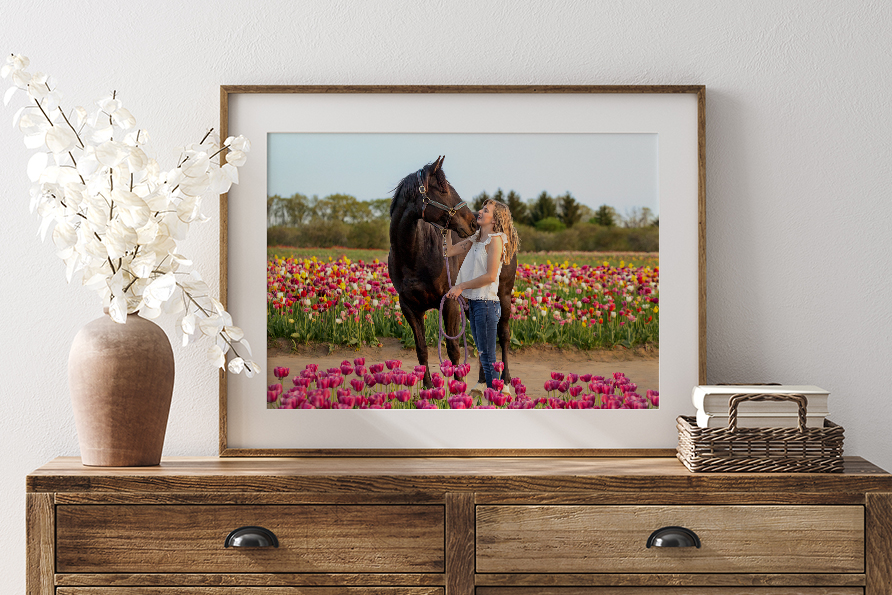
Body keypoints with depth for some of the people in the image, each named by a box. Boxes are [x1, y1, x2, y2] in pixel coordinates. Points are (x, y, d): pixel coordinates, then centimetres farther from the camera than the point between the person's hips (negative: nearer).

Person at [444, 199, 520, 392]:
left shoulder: (495, 240, -10)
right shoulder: (476, 239, 15)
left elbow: (490, 276, -17)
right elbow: (450, 251, 19)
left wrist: (461, 286, -12)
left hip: (486, 303, -9)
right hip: (473, 302, 9)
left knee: (488, 360, -7)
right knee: (484, 357, 12)